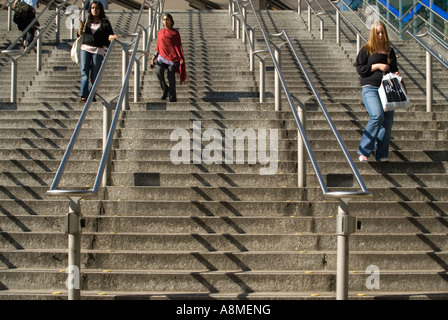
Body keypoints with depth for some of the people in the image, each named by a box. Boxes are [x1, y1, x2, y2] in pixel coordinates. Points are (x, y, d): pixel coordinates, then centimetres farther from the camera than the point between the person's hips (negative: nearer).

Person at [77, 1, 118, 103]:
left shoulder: (105, 23, 6)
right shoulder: (87, 21, 14)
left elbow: (109, 36, 4)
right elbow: (80, 35, 17)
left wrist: (112, 37, -19)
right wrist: (81, 28, -3)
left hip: (98, 50, -1)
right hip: (85, 48, 1)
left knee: (94, 75, 0)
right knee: (84, 72, -13)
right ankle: (83, 96, -22)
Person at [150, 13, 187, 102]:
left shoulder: (175, 33, 5)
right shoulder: (160, 33, 15)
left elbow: (179, 46, 3)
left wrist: (181, 58, -8)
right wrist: (154, 56, 9)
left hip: (173, 57, -2)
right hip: (162, 57, 2)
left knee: (171, 77, -11)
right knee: (159, 72, -26)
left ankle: (173, 99, -1)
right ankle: (165, 89, -5)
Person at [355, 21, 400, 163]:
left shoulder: (390, 51, 18)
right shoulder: (366, 50, 4)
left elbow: (394, 68, 29)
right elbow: (360, 69, -3)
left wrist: (396, 74, 7)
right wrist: (377, 66, -10)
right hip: (370, 88, -5)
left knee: (388, 120, -4)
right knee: (377, 116, -24)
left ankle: (381, 154, 4)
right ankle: (364, 150, -13)